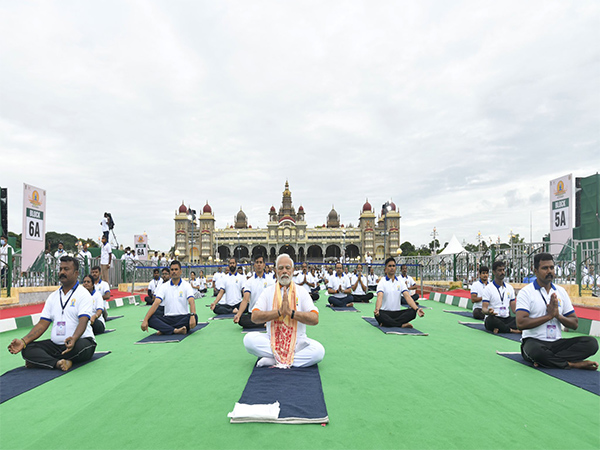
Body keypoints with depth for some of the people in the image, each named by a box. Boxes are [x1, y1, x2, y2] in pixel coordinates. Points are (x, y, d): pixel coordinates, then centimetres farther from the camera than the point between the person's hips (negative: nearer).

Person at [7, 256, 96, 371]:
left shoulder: (83, 294, -5)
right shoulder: (53, 296, 14)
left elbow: (83, 322, -19)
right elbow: (42, 324, 10)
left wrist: (73, 339, -38)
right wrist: (23, 341, -6)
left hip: (80, 341, -5)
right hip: (55, 344, 6)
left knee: (81, 346, -38)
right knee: (27, 349, -16)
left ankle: (38, 361, -18)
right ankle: (58, 363, -30)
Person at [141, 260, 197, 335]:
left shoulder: (186, 285, 0)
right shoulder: (164, 286, 6)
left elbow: (191, 302, -15)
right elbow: (156, 303, -5)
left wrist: (192, 316, -35)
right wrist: (145, 320, -18)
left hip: (183, 318, -2)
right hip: (168, 318, 2)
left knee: (195, 318, -34)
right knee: (150, 318, -24)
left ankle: (164, 330, -25)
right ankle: (175, 330, -35)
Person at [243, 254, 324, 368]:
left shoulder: (302, 292, 4)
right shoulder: (268, 292, 6)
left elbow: (315, 319, -9)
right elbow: (255, 317, -7)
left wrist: (291, 312, -21)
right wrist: (279, 312, -19)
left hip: (297, 341, -1)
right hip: (271, 340, 1)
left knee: (319, 351, -29)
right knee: (249, 339, -27)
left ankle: (272, 360, -19)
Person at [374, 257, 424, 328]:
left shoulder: (400, 281, 8)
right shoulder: (382, 281, -3)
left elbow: (407, 296, -4)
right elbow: (380, 297, -20)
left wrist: (417, 309, -22)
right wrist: (377, 309, -41)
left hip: (397, 313, 4)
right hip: (384, 312, -4)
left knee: (412, 312, -24)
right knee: (378, 315, -37)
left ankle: (387, 323, -27)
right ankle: (402, 324, -26)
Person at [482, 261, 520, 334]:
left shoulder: (509, 287, 14)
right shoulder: (488, 288, -2)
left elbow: (514, 308, 14)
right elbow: (484, 309, -9)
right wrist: (488, 311, -33)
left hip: (507, 318, 5)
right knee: (490, 319, -39)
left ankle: (499, 329, -29)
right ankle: (512, 330, -24)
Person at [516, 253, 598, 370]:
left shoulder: (561, 291, 13)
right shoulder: (526, 292, -5)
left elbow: (574, 324, 12)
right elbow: (521, 324, -17)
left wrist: (558, 315, -9)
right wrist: (549, 315, -14)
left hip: (557, 343, 5)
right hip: (534, 341, -5)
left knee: (591, 342, -18)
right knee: (535, 350, -39)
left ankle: (545, 360, -25)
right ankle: (574, 364, -16)